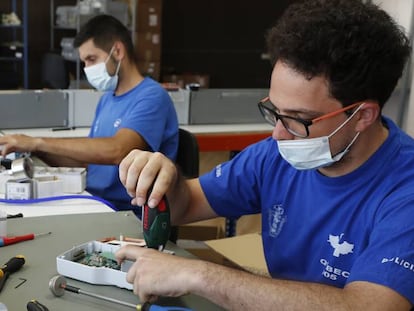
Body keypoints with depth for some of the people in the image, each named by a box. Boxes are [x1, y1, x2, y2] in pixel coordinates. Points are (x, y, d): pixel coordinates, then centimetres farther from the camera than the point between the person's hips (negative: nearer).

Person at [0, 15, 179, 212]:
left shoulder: (151, 97, -13)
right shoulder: (107, 99, 14)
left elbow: (116, 151, -29)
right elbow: (88, 159, 16)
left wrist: (38, 142, -23)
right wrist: (35, 151, 1)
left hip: (129, 214, -7)